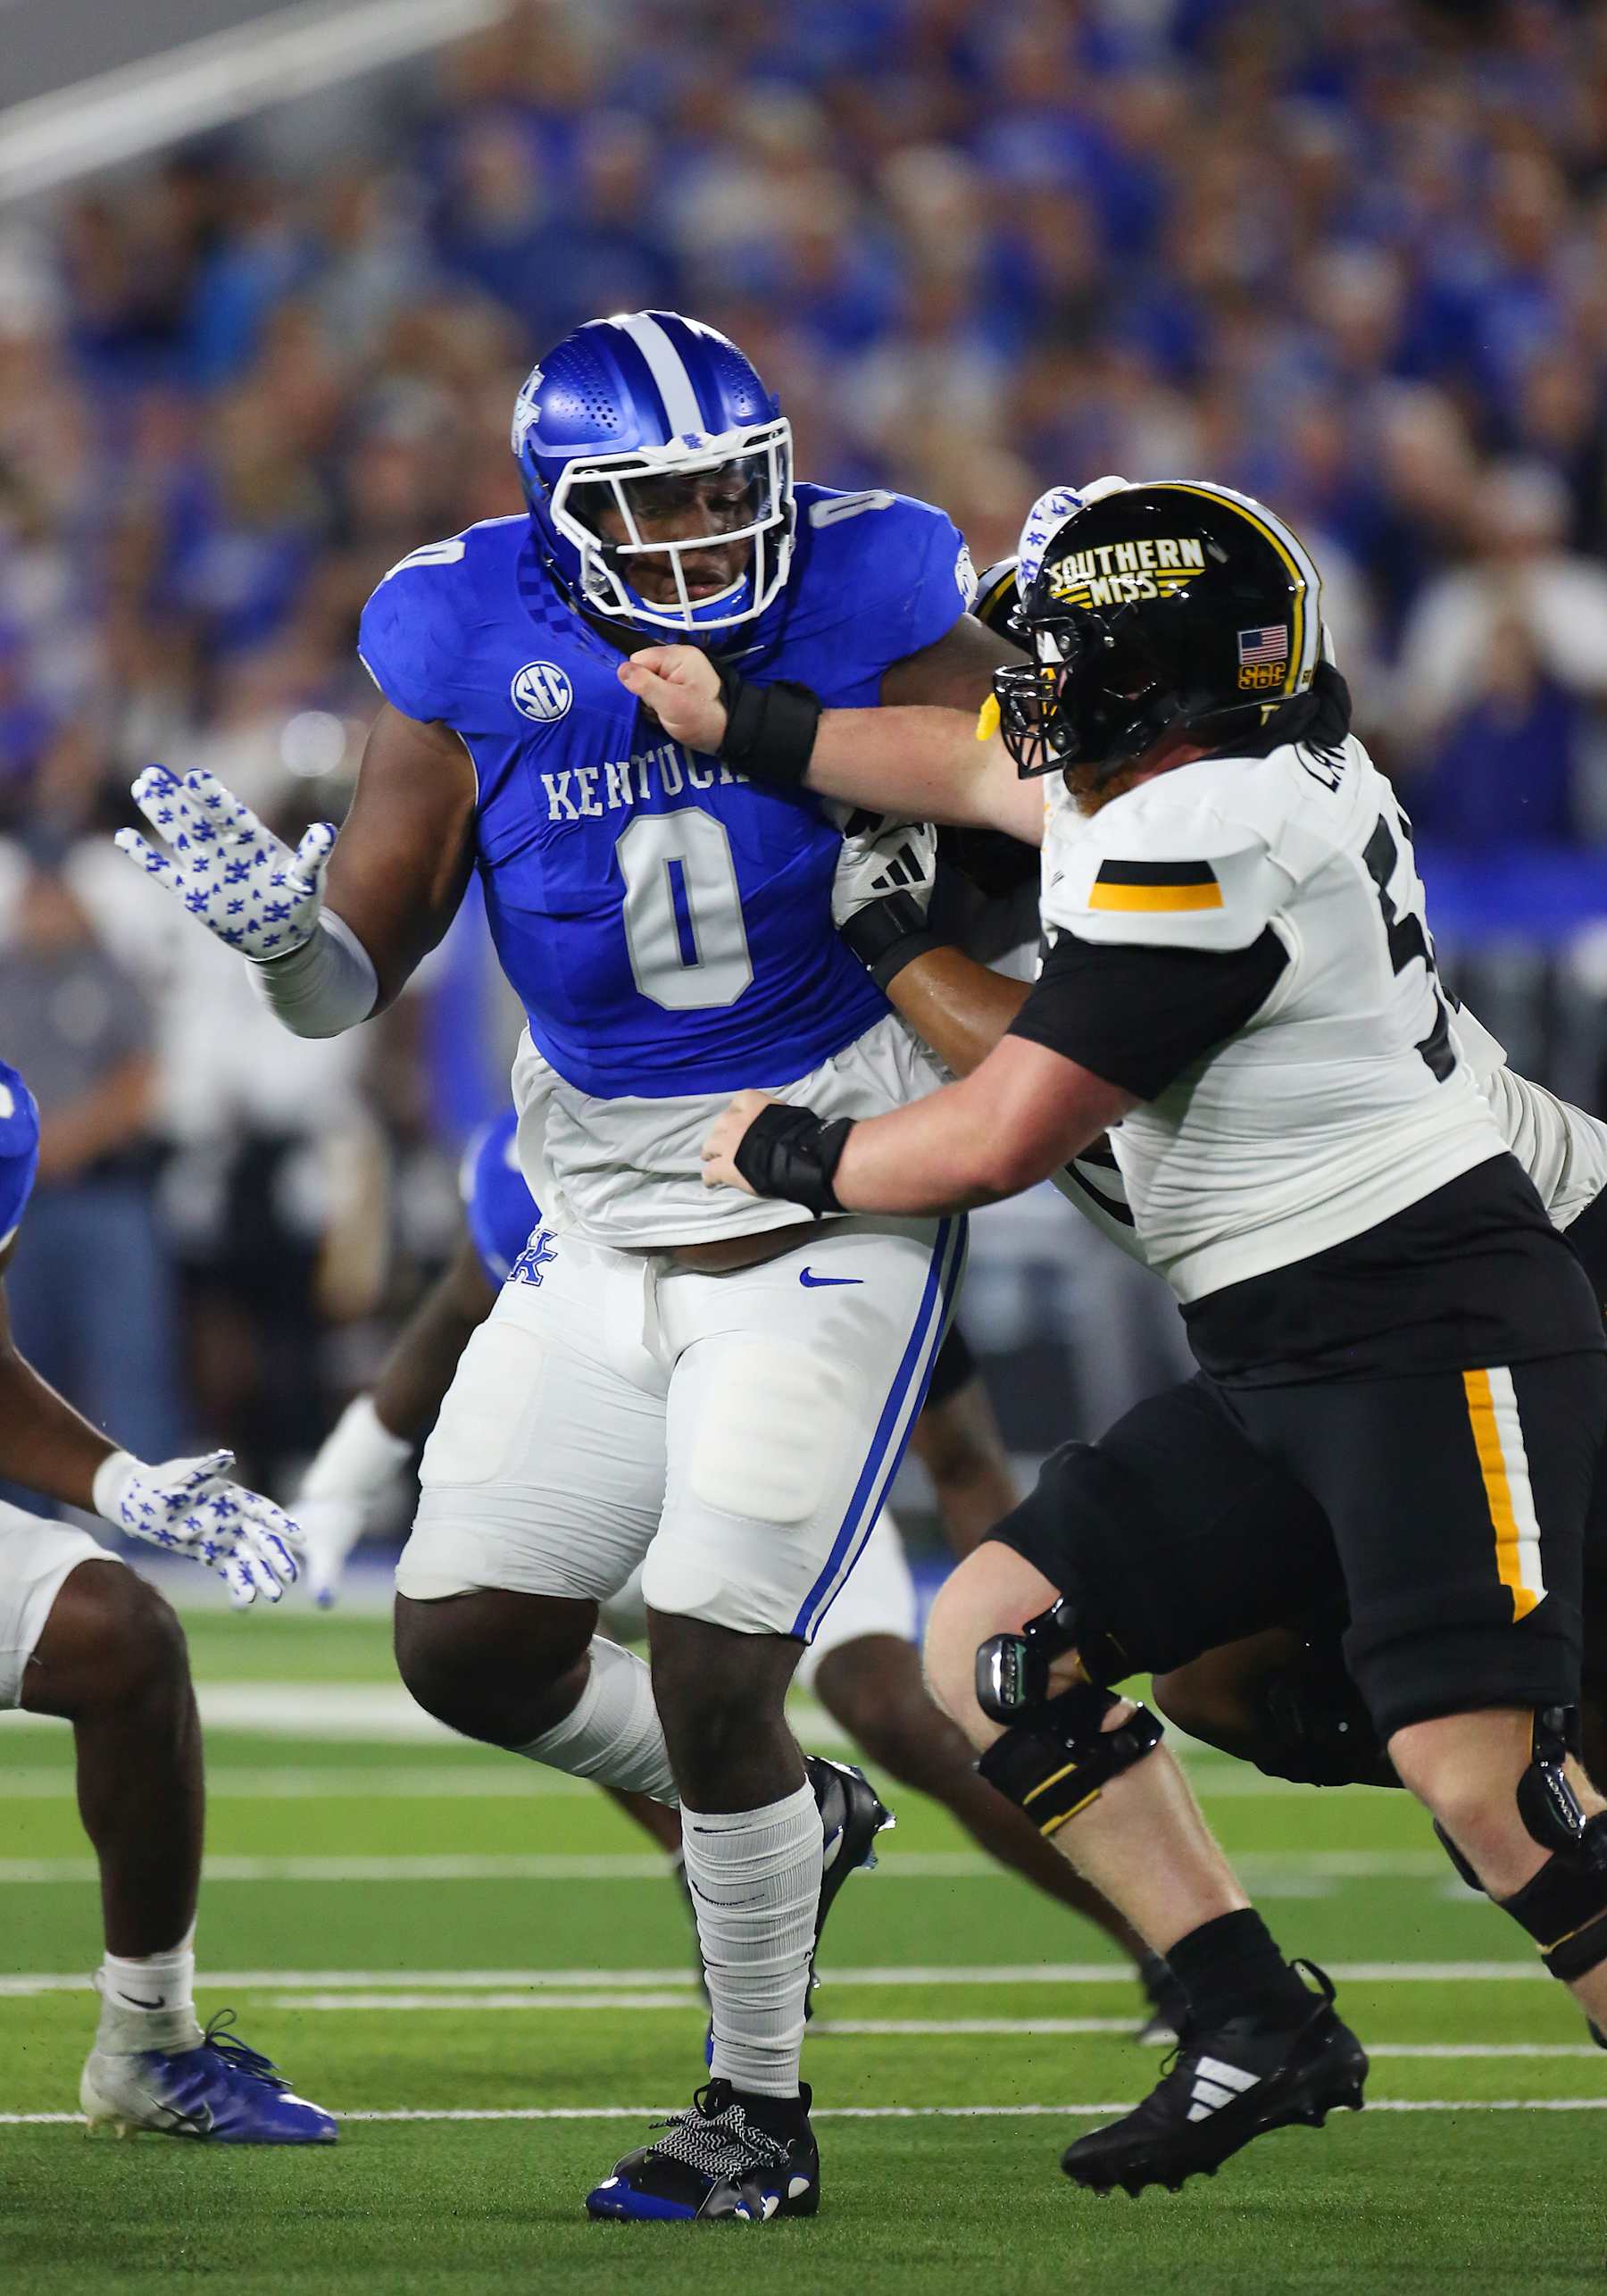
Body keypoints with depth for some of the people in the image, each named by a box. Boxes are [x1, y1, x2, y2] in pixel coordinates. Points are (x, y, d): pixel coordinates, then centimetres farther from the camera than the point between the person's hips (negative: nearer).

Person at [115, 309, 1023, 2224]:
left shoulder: (869, 595, -13)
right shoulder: (476, 647, -8)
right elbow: (353, 980, -6)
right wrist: (276, 927, -28)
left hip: (833, 1213, -4)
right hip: (606, 1229, 4)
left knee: (711, 1669, -11)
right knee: (465, 1645, 5)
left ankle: (760, 2115, 7)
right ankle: (772, 1821, 32)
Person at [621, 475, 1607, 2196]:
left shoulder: (1195, 852, -19)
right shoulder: (1278, 759, 9)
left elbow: (997, 1143, -16)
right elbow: (987, 778, 29)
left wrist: (787, 1154, 1)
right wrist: (739, 728, 37)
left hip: (1434, 1333, -10)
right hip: (1279, 1364, 10)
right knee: (988, 1646, 6)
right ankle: (1257, 2033, 3)